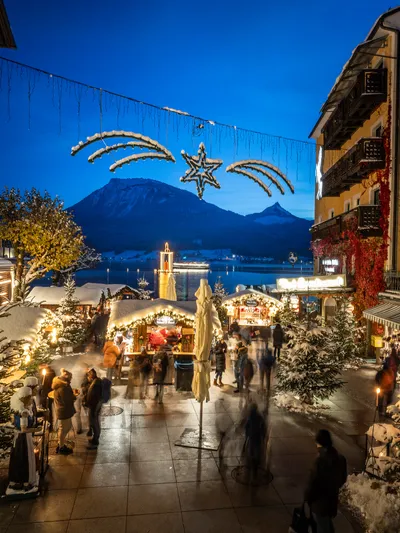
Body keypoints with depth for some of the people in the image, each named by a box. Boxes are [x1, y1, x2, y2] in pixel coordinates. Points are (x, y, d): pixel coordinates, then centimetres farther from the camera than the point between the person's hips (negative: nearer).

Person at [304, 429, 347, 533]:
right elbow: (343, 479, 9)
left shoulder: (320, 461, -31)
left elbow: (312, 483, -23)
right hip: (332, 499, 7)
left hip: (320, 502, -7)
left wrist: (307, 498, -6)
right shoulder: (340, 458, -7)